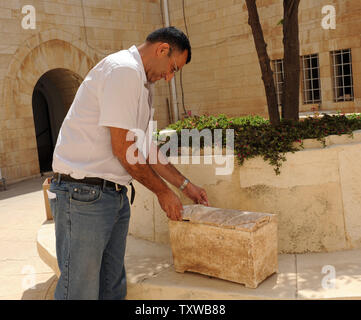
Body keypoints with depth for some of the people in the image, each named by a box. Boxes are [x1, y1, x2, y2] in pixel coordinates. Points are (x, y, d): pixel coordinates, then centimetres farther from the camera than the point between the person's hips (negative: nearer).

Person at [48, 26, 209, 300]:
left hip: (115, 194, 10)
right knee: (81, 292, -2)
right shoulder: (124, 69, -13)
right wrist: (163, 191, -4)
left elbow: (143, 150, 24)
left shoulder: (143, 84, 20)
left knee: (113, 288, 14)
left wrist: (185, 184, 23)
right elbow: (122, 149, -17)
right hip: (84, 192, -10)